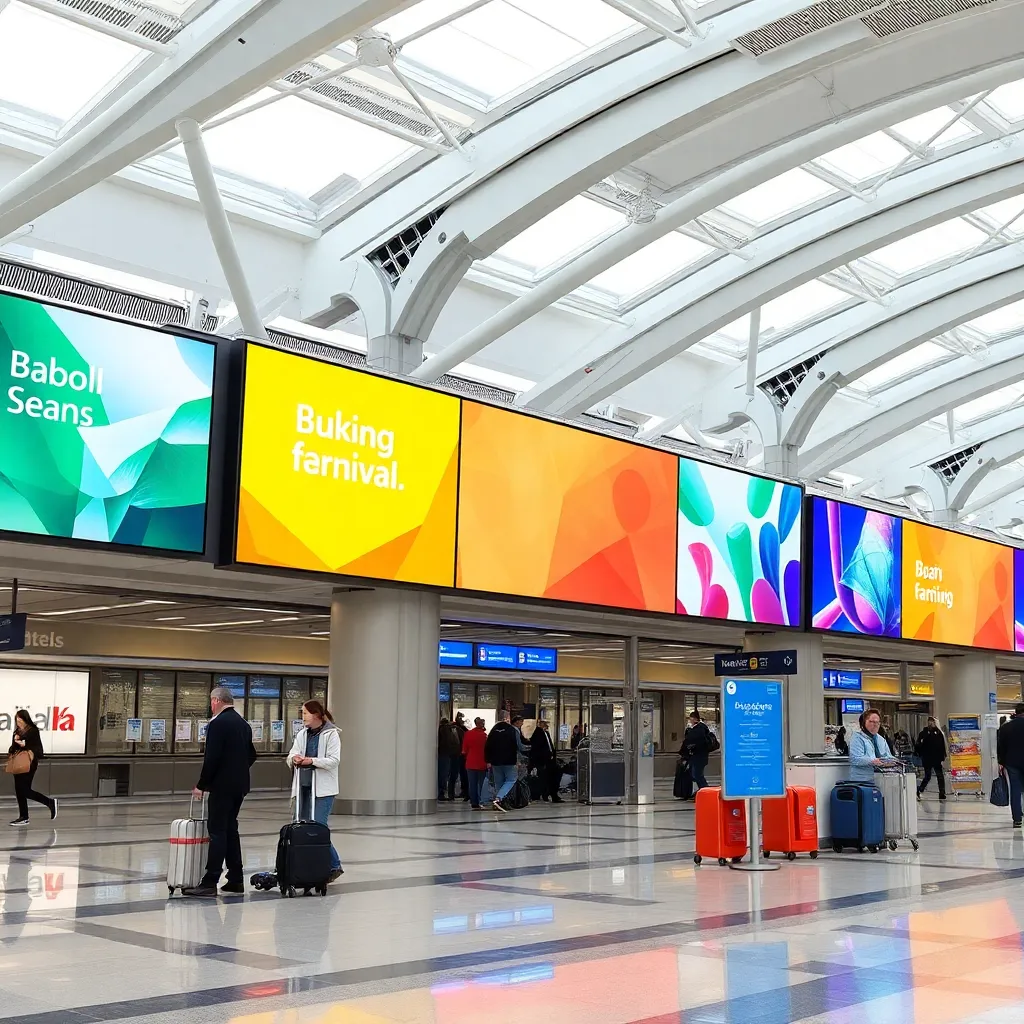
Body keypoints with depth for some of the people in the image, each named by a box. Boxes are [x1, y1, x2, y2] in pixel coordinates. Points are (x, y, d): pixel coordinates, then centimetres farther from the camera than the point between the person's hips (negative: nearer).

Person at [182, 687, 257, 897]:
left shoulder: (218, 723, -13)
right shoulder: (243, 724, 13)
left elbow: (211, 757, -18)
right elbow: (251, 755, 17)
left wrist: (201, 784, -10)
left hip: (222, 785, -8)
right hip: (240, 785, 8)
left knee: (218, 832, -8)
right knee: (230, 829, 14)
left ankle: (210, 882, -8)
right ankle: (235, 879, 17)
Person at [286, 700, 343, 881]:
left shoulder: (331, 734, -4)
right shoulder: (302, 734, 15)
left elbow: (334, 760, -11)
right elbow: (291, 755, 9)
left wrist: (312, 761, -21)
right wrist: (294, 758, -14)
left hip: (323, 788, -7)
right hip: (303, 785, 7)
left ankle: (334, 866, -1)